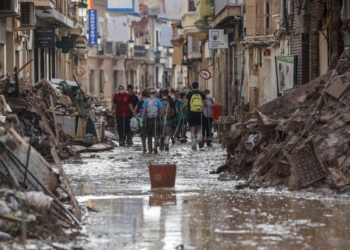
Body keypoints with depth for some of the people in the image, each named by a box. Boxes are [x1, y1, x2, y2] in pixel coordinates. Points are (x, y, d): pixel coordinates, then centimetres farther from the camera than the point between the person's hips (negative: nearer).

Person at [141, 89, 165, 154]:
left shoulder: (146, 101, 0)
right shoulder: (158, 101, -2)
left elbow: (144, 111, -5)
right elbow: (161, 111, -5)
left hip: (148, 119, 2)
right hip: (156, 119, -2)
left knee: (149, 135, 12)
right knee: (156, 134, -2)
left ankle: (150, 149, 18)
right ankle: (155, 148, -19)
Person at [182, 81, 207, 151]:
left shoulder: (189, 94, -4)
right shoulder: (201, 94, 2)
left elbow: (185, 105, -9)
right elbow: (205, 105, 3)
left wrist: (183, 109, 11)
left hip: (191, 113, -2)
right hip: (199, 114, 2)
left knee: (192, 130, 3)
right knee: (199, 128, 19)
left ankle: (194, 145, -1)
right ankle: (199, 138, -7)